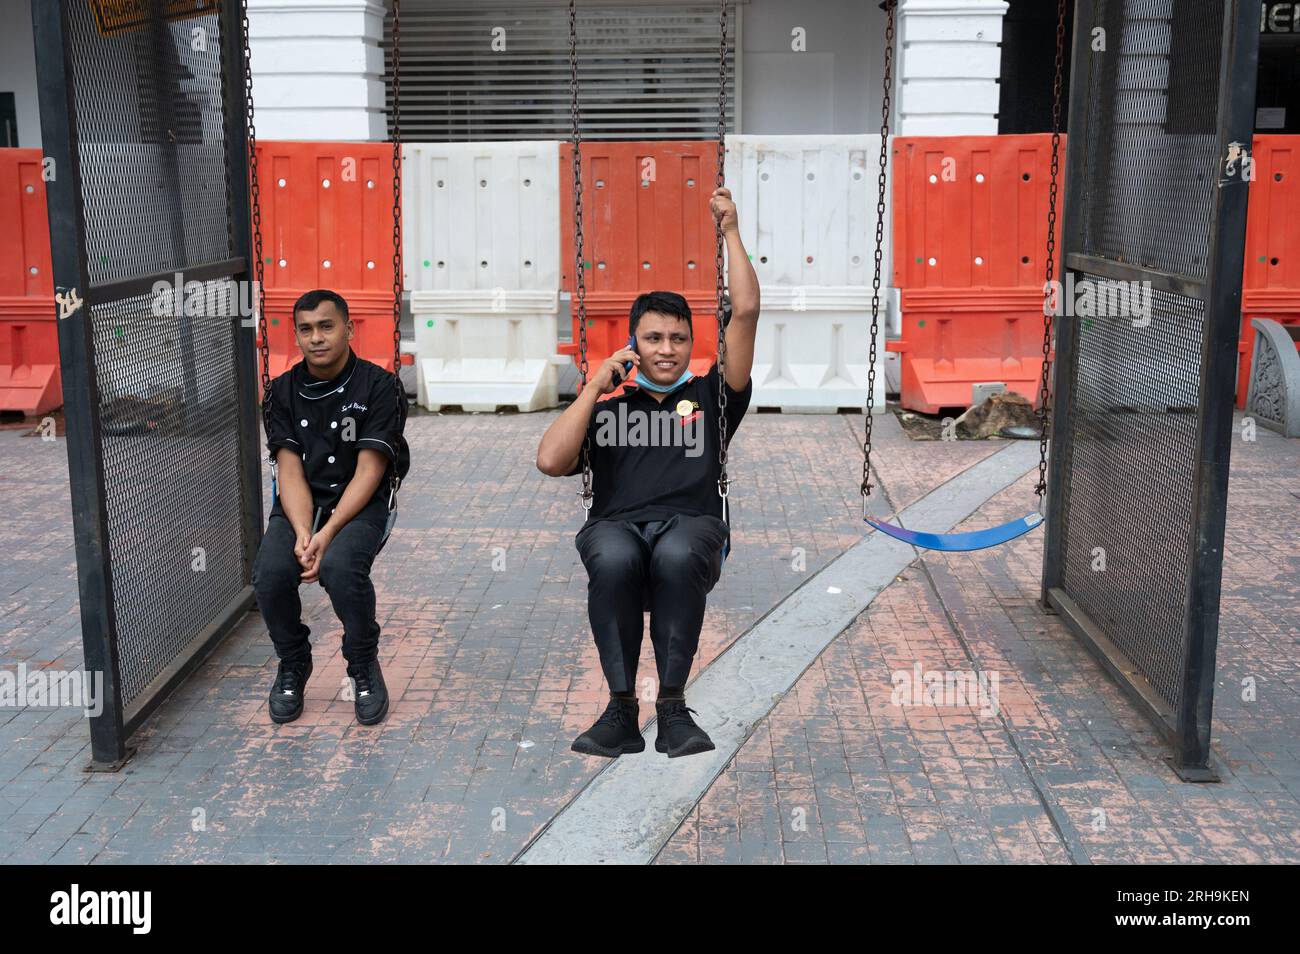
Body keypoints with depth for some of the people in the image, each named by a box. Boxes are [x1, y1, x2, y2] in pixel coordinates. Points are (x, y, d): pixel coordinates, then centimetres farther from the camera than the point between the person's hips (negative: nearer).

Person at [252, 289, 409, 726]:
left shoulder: (377, 386, -6)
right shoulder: (284, 390, 6)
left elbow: (368, 472, -12)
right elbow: (290, 471, -1)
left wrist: (328, 533, -23)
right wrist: (303, 533, -19)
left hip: (359, 505, -3)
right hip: (300, 505, 3)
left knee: (340, 567, -34)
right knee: (270, 572, -26)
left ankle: (364, 665, -5)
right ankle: (293, 665, 4)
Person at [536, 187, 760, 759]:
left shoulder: (709, 397, 23)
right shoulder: (605, 406, 25)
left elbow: (745, 311, 15)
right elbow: (550, 462, 7)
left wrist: (730, 231, 15)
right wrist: (595, 387, 10)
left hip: (691, 524, 0)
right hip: (616, 524, 1)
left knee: (677, 555, -39)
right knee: (614, 559, -38)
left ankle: (672, 705, -28)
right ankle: (621, 709, -28)